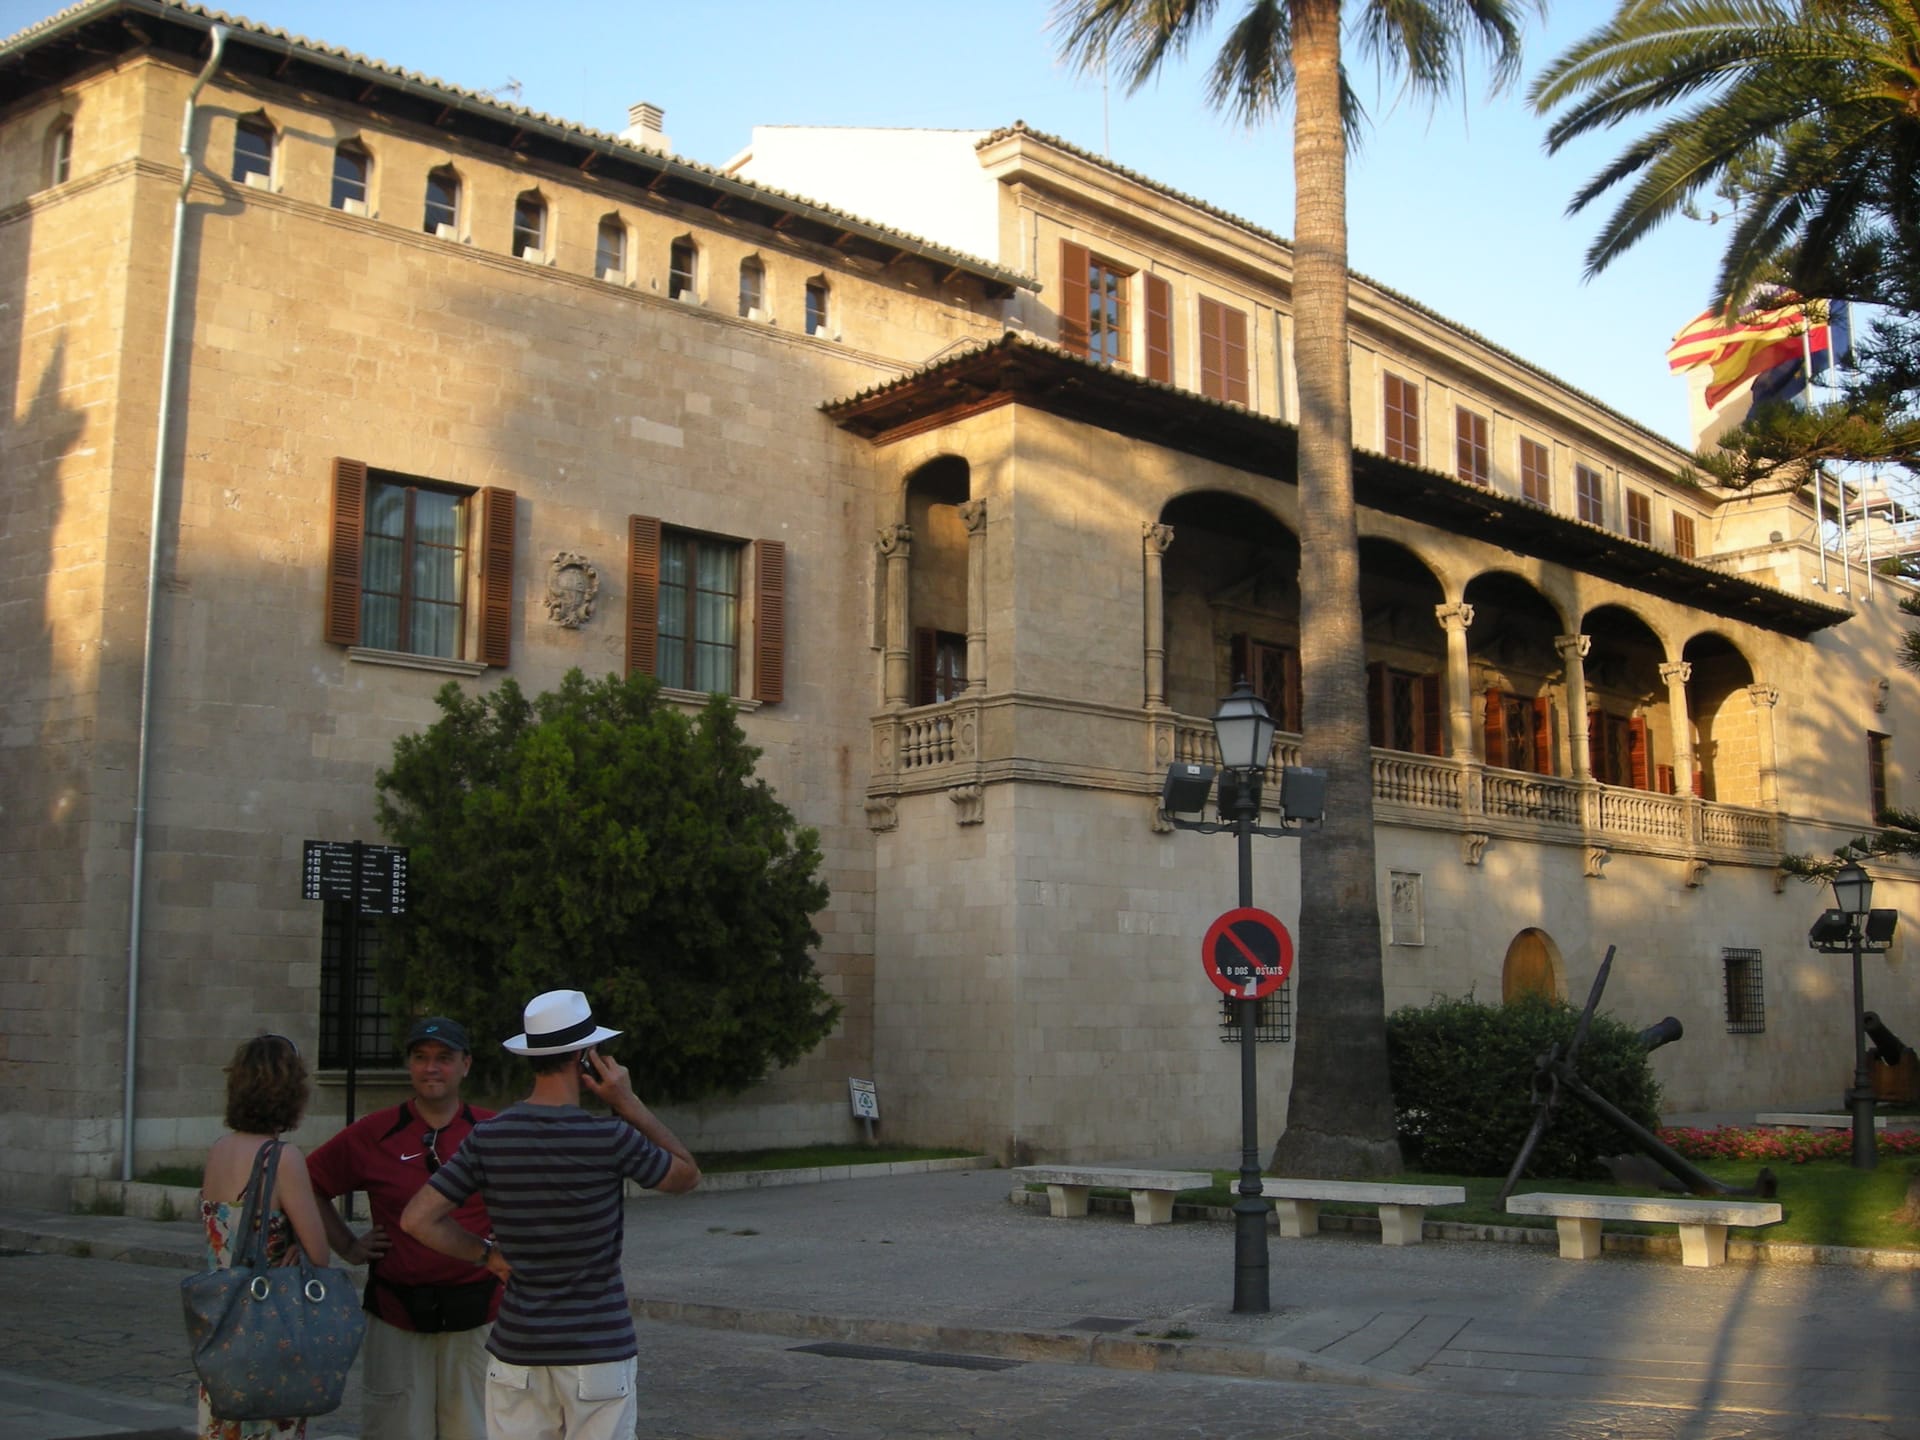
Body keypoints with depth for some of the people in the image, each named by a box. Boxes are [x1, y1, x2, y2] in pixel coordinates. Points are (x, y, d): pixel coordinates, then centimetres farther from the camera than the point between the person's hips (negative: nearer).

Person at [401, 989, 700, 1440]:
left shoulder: (489, 1137, -3)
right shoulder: (609, 1137, -14)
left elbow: (417, 1219, -3)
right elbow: (687, 1175, 3)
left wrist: (487, 1254, 7)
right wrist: (629, 1103, -3)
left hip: (517, 1351, 4)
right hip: (599, 1351, -3)